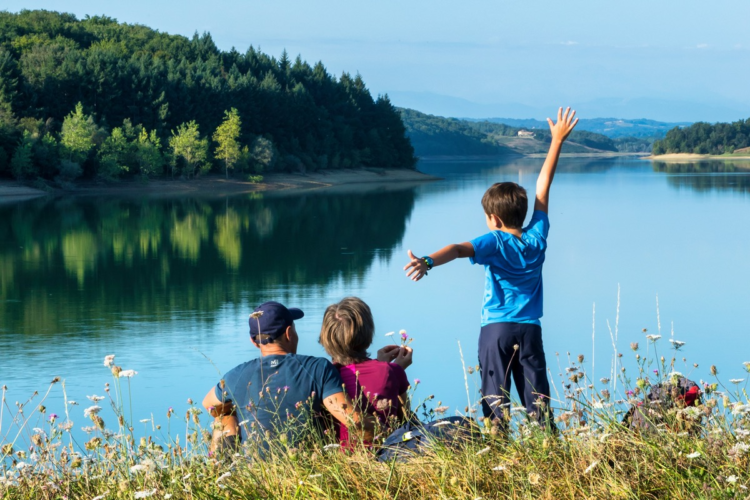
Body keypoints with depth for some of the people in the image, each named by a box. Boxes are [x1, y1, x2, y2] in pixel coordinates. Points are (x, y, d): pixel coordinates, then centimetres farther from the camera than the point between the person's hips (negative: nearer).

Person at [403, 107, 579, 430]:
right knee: (538, 399, 4)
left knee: (495, 401, -1)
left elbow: (459, 249, -30)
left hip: (496, 330, -3)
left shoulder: (494, 243, -10)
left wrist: (428, 262, -48)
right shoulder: (537, 237, 2)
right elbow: (543, 187, 11)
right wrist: (557, 141, 22)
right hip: (530, 330, 3)